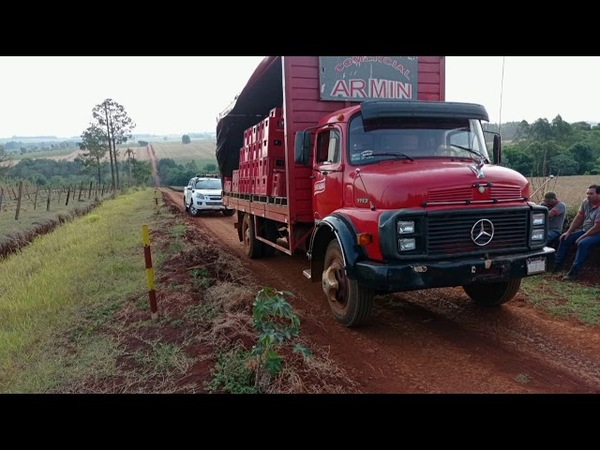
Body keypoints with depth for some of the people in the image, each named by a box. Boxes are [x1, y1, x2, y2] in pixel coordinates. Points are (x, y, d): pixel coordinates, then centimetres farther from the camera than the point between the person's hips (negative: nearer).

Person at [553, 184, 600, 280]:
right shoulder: (585, 202, -1)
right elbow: (579, 218, 3)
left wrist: (581, 238, -21)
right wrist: (568, 232, -4)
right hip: (585, 230, 9)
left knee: (583, 243, -33)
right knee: (565, 239, 0)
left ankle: (575, 271, -29)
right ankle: (558, 265, 4)